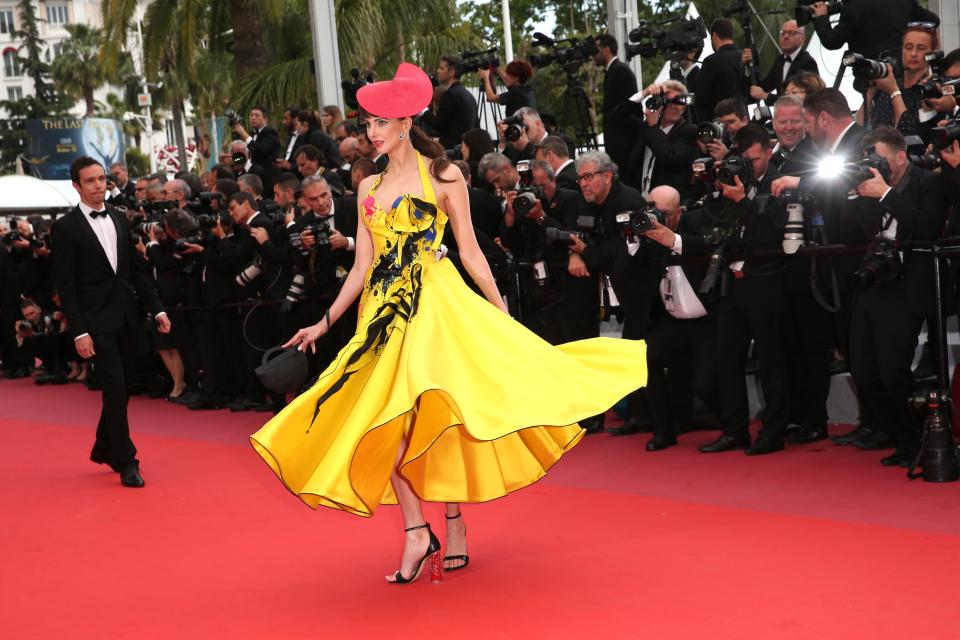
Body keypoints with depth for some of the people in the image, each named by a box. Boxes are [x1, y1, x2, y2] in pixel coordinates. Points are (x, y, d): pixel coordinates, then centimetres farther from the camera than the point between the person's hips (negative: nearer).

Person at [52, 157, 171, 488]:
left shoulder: (119, 220, 10)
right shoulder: (66, 228, -7)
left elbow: (135, 270, 15)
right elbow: (65, 285, -9)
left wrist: (157, 309, 8)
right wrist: (78, 331, -14)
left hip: (126, 317, 6)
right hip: (97, 321, -6)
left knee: (121, 387, 12)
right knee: (115, 387, -10)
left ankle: (104, 448, 29)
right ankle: (126, 461, -2)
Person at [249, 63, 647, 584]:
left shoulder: (442, 175, 1)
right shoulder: (369, 188, 14)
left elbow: (470, 252, 0)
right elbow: (362, 266, 13)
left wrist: (503, 315, -3)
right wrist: (324, 323, 9)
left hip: (435, 303, -5)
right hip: (384, 309, 5)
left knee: (436, 412, -10)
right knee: (385, 420, -4)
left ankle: (454, 529, 1)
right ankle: (416, 530, -2)